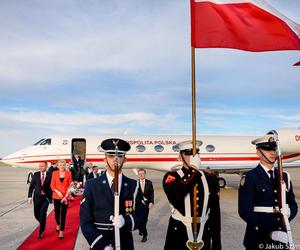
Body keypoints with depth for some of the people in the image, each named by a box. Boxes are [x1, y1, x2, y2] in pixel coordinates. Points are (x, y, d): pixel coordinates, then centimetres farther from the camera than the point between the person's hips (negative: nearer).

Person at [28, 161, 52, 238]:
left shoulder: (49, 175, -4)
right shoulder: (36, 174, 2)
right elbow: (31, 186, 5)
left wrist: (52, 196, -4)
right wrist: (30, 196, -2)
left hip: (46, 198, -3)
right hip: (37, 197, 3)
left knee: (42, 214, -10)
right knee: (36, 214, 11)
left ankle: (40, 232, 6)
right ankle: (42, 224, 42)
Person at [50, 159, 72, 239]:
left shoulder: (68, 173, -1)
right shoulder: (54, 173, 1)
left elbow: (70, 185, 2)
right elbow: (52, 185, 2)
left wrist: (66, 195, -7)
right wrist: (57, 192, -13)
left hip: (65, 197, -1)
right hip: (56, 196, 1)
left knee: (63, 214, 0)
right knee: (57, 212, 10)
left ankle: (61, 231, 10)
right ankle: (58, 224, 41)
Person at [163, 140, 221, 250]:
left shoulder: (210, 178, 2)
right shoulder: (171, 177, -8)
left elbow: (215, 212, 4)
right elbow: (174, 197, -31)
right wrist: (192, 172, -25)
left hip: (204, 238, 3)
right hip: (178, 237, -3)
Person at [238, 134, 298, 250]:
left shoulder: (284, 177, 7)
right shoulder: (249, 178, -10)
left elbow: (293, 205, 11)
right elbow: (245, 212, -15)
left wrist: (289, 212, -10)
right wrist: (270, 233, -19)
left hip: (282, 238, 5)